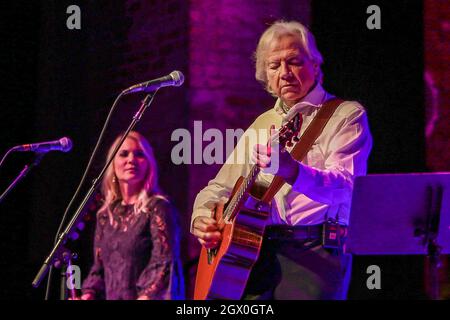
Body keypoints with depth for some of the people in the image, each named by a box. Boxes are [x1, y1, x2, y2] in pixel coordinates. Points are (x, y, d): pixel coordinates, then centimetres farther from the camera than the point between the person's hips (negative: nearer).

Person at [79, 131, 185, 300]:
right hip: (111, 297, 5)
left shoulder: (157, 207, -4)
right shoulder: (106, 214, 14)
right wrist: (87, 295, 1)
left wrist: (144, 297, -22)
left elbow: (164, 266, -13)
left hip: (144, 298, -5)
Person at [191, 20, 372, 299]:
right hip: (253, 248, 4)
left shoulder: (347, 115, 3)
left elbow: (344, 185, -15)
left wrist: (293, 172, -34)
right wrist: (202, 218, 2)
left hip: (314, 251, -4)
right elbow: (220, 187, 24)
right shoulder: (262, 124, 21)